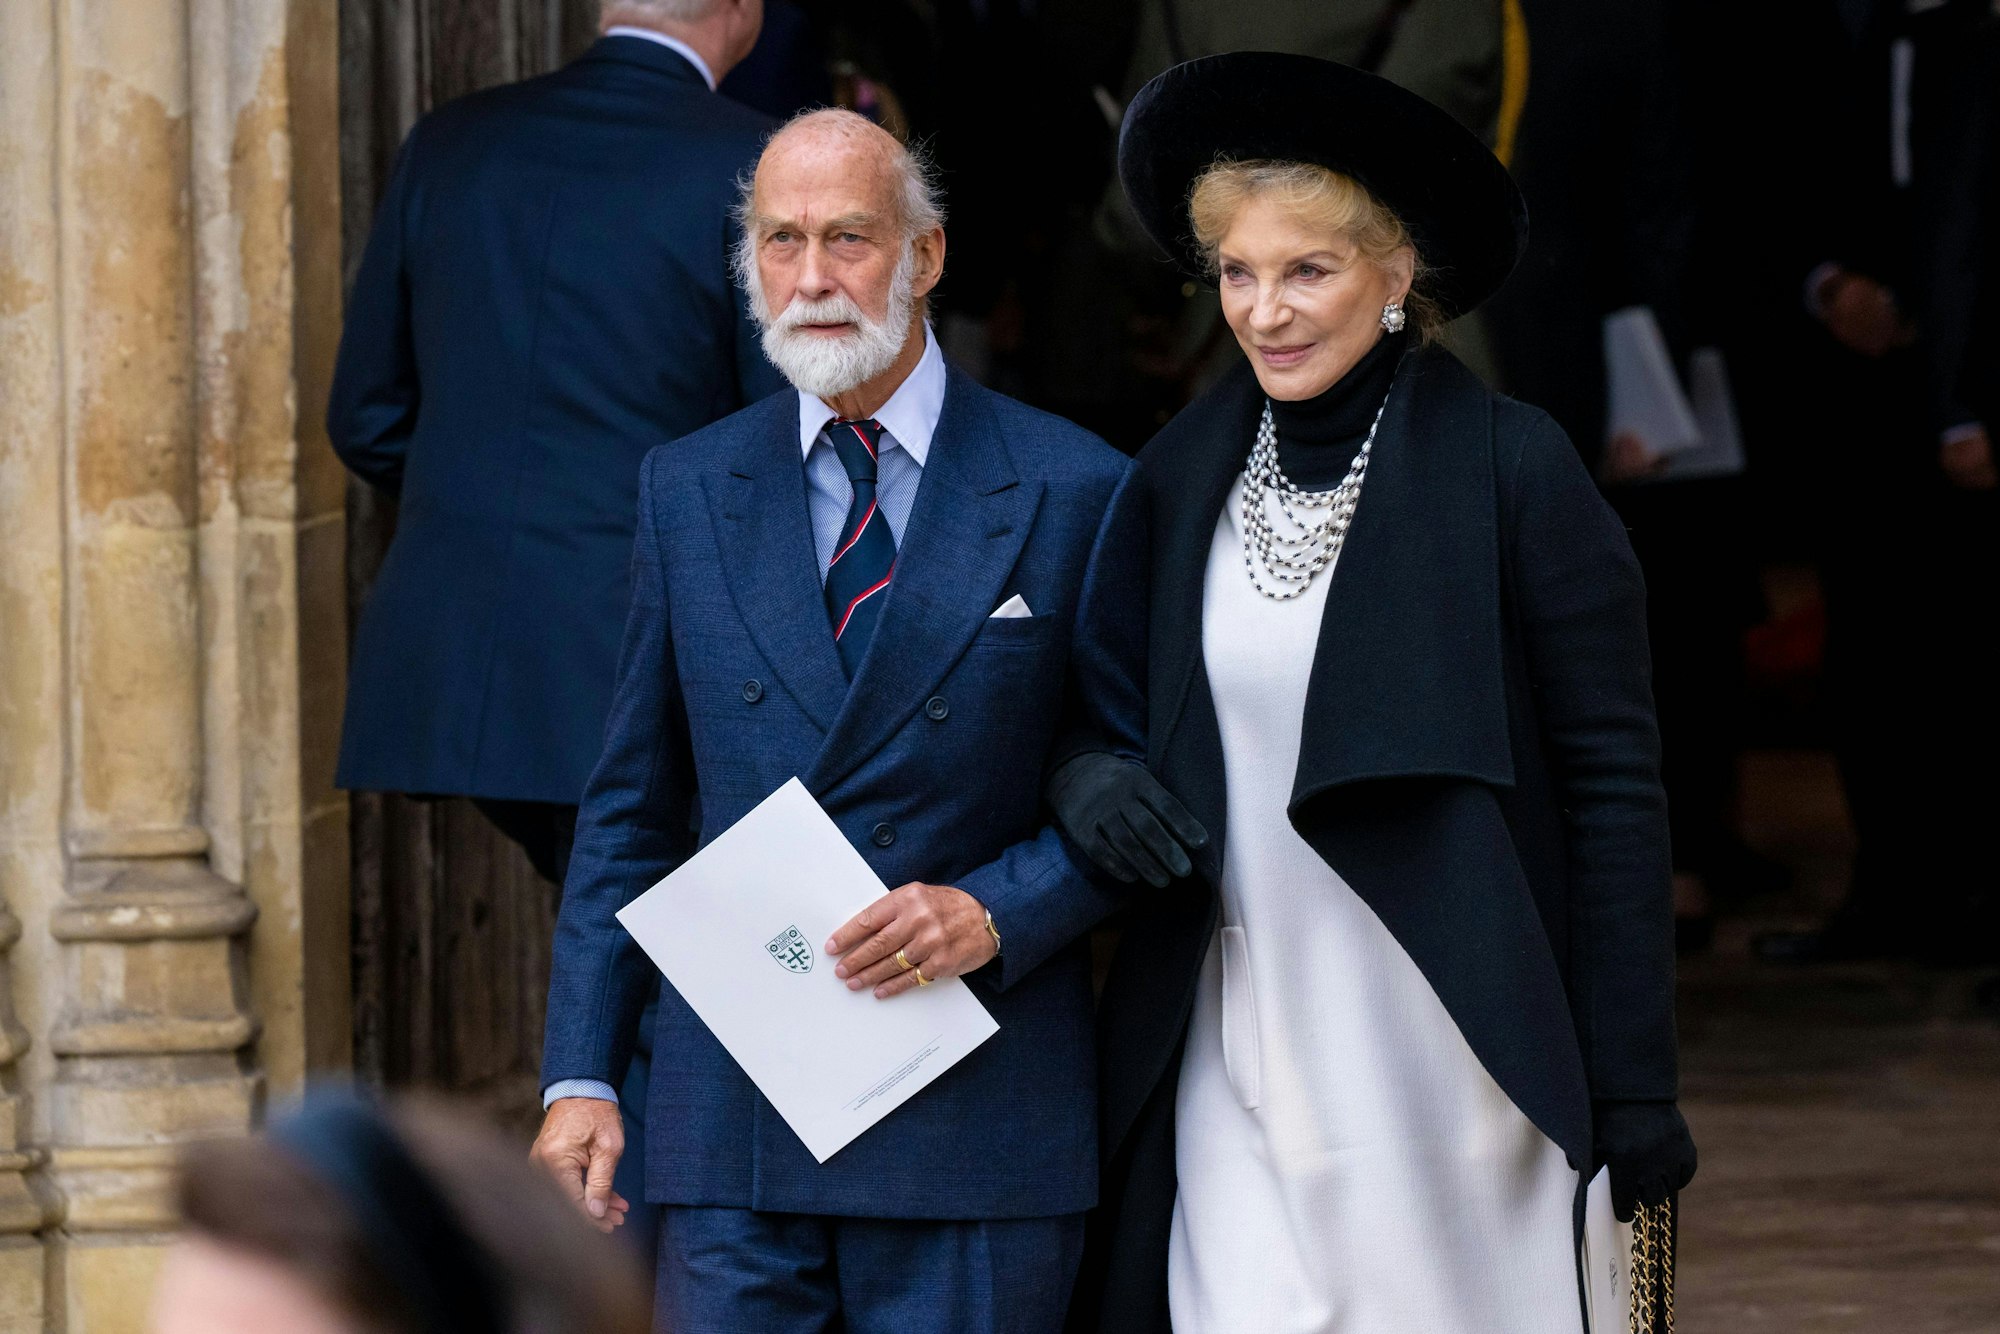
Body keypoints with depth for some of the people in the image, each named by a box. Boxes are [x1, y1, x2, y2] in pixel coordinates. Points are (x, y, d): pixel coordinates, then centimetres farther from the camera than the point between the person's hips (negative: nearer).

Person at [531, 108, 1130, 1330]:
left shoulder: (1074, 494, 0)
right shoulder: (688, 491, 10)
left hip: (973, 1131, -2)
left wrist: (993, 915, -14)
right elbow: (634, 808, 12)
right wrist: (581, 1076, 5)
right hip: (732, 1127, 2)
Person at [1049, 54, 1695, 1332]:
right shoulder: (1183, 477, 9)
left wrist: (1635, 1086, -8)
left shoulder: (1510, 470, -4)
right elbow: (1111, 710, 19)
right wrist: (1090, 775, -6)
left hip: (1451, 1068, -3)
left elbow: (1615, 784, -4)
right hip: (1236, 1070, 3)